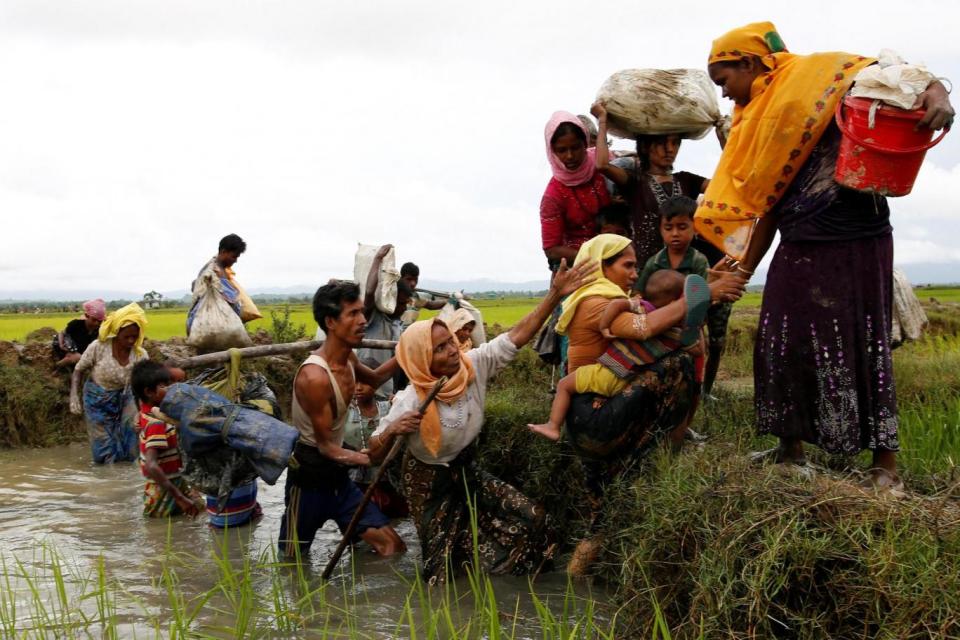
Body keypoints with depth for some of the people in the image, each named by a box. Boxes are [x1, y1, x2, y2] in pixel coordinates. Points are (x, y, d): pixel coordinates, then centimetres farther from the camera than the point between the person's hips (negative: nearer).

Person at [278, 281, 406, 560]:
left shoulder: (348, 359, -1)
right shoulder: (314, 377, -27)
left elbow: (374, 379, 24)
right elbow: (326, 446, -21)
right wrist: (370, 459, -33)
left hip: (338, 474, 8)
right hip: (309, 476, -8)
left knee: (392, 547, 3)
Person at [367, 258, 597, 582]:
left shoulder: (473, 365, -16)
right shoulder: (410, 402, -28)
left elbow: (517, 335, -20)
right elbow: (375, 453, -21)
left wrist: (554, 295, -30)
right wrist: (391, 432, -45)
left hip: (468, 471, 5)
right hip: (431, 482, -5)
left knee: (531, 519, 0)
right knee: (444, 570, 0)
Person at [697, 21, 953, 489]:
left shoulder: (820, 76, -5)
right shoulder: (756, 126, 14)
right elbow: (762, 204, 17)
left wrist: (936, 95, -29)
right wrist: (742, 269, 15)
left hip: (855, 242, -7)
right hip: (798, 249, 7)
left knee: (859, 347, -3)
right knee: (781, 344, 7)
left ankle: (884, 464, 7)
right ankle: (790, 448, 23)